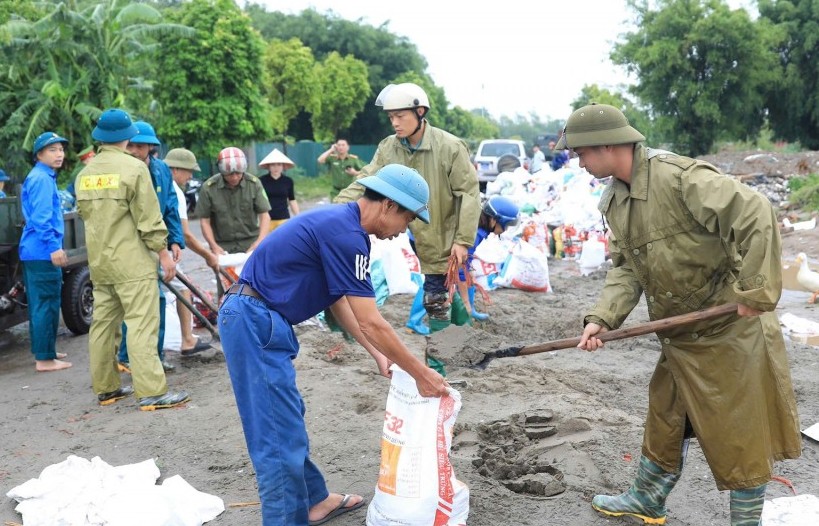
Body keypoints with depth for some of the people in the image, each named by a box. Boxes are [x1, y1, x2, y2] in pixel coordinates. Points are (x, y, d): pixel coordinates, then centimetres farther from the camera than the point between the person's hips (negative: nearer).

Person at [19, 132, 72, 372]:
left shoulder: (42, 177, 19)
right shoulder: (42, 179, -13)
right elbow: (41, 218, -21)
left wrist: (54, 246, 29)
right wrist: (54, 247, -23)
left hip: (34, 251, 11)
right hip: (43, 252, -11)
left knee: (40, 303, 17)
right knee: (47, 305, -7)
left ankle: (43, 351, 27)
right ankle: (44, 359, -3)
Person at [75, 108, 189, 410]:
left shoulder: (84, 175, 10)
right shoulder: (133, 167, -10)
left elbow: (85, 214, 18)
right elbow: (149, 219, -12)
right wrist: (164, 254, -5)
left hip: (99, 261, 7)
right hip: (132, 261, -7)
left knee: (103, 323, 12)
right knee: (142, 325, -8)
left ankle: (105, 388, 20)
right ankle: (152, 392, -9)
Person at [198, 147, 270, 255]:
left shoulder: (254, 183, -6)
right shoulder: (208, 188, -7)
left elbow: (264, 216, -4)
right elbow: (204, 220, -2)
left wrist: (259, 242, -18)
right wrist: (214, 246, -14)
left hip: (250, 242, 1)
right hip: (223, 246, 0)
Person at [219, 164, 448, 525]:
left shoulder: (339, 224, 11)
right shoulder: (346, 234, -20)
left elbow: (338, 301, 18)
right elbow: (371, 323, -20)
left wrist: (378, 355, 16)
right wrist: (420, 374, -10)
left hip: (258, 318, 11)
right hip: (254, 320, -11)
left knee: (288, 420, 20)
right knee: (279, 436, -5)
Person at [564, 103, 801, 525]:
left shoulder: (680, 177, -24)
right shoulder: (614, 200, 4)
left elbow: (756, 216, -27)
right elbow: (625, 267, 4)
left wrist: (754, 292, -24)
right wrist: (601, 318, -11)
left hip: (729, 330, -8)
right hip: (680, 334, 8)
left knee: (739, 433, 5)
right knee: (664, 419, 21)